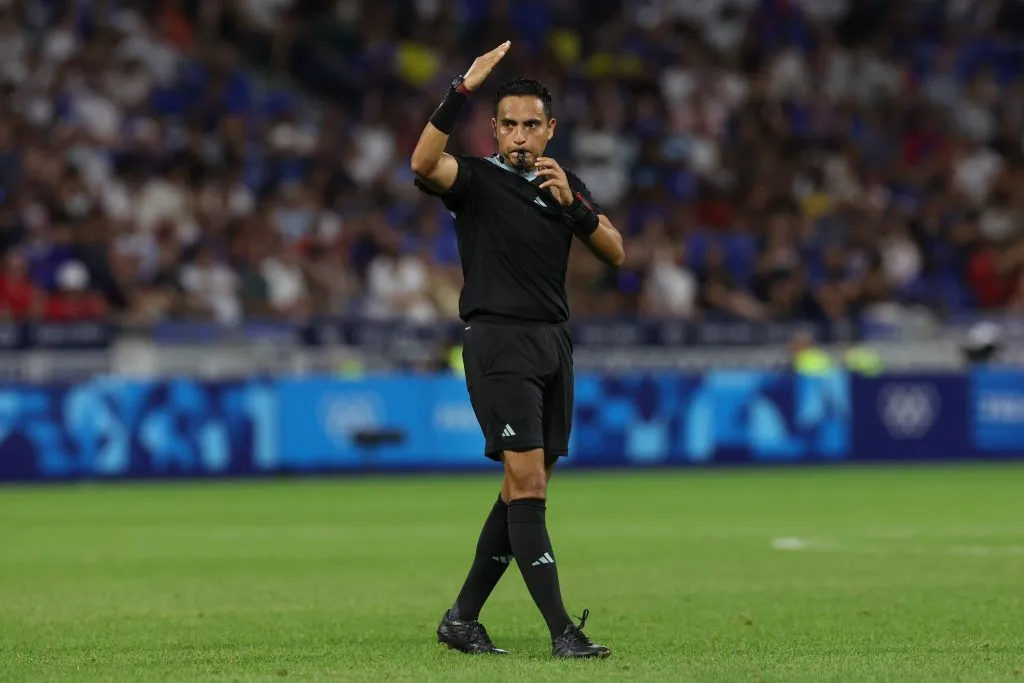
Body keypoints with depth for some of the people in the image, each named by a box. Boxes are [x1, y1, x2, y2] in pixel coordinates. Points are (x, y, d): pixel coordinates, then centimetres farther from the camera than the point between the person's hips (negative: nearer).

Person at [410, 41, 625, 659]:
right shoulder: (476, 178, -2)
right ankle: (562, 631, -17)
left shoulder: (567, 185, 14)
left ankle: (462, 619, 17)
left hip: (554, 341, 6)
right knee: (528, 483, -13)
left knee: (525, 490, 7)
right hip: (500, 342, -6)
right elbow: (425, 165, -25)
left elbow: (616, 253, 5)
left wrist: (572, 203, -10)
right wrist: (462, 91, -32)